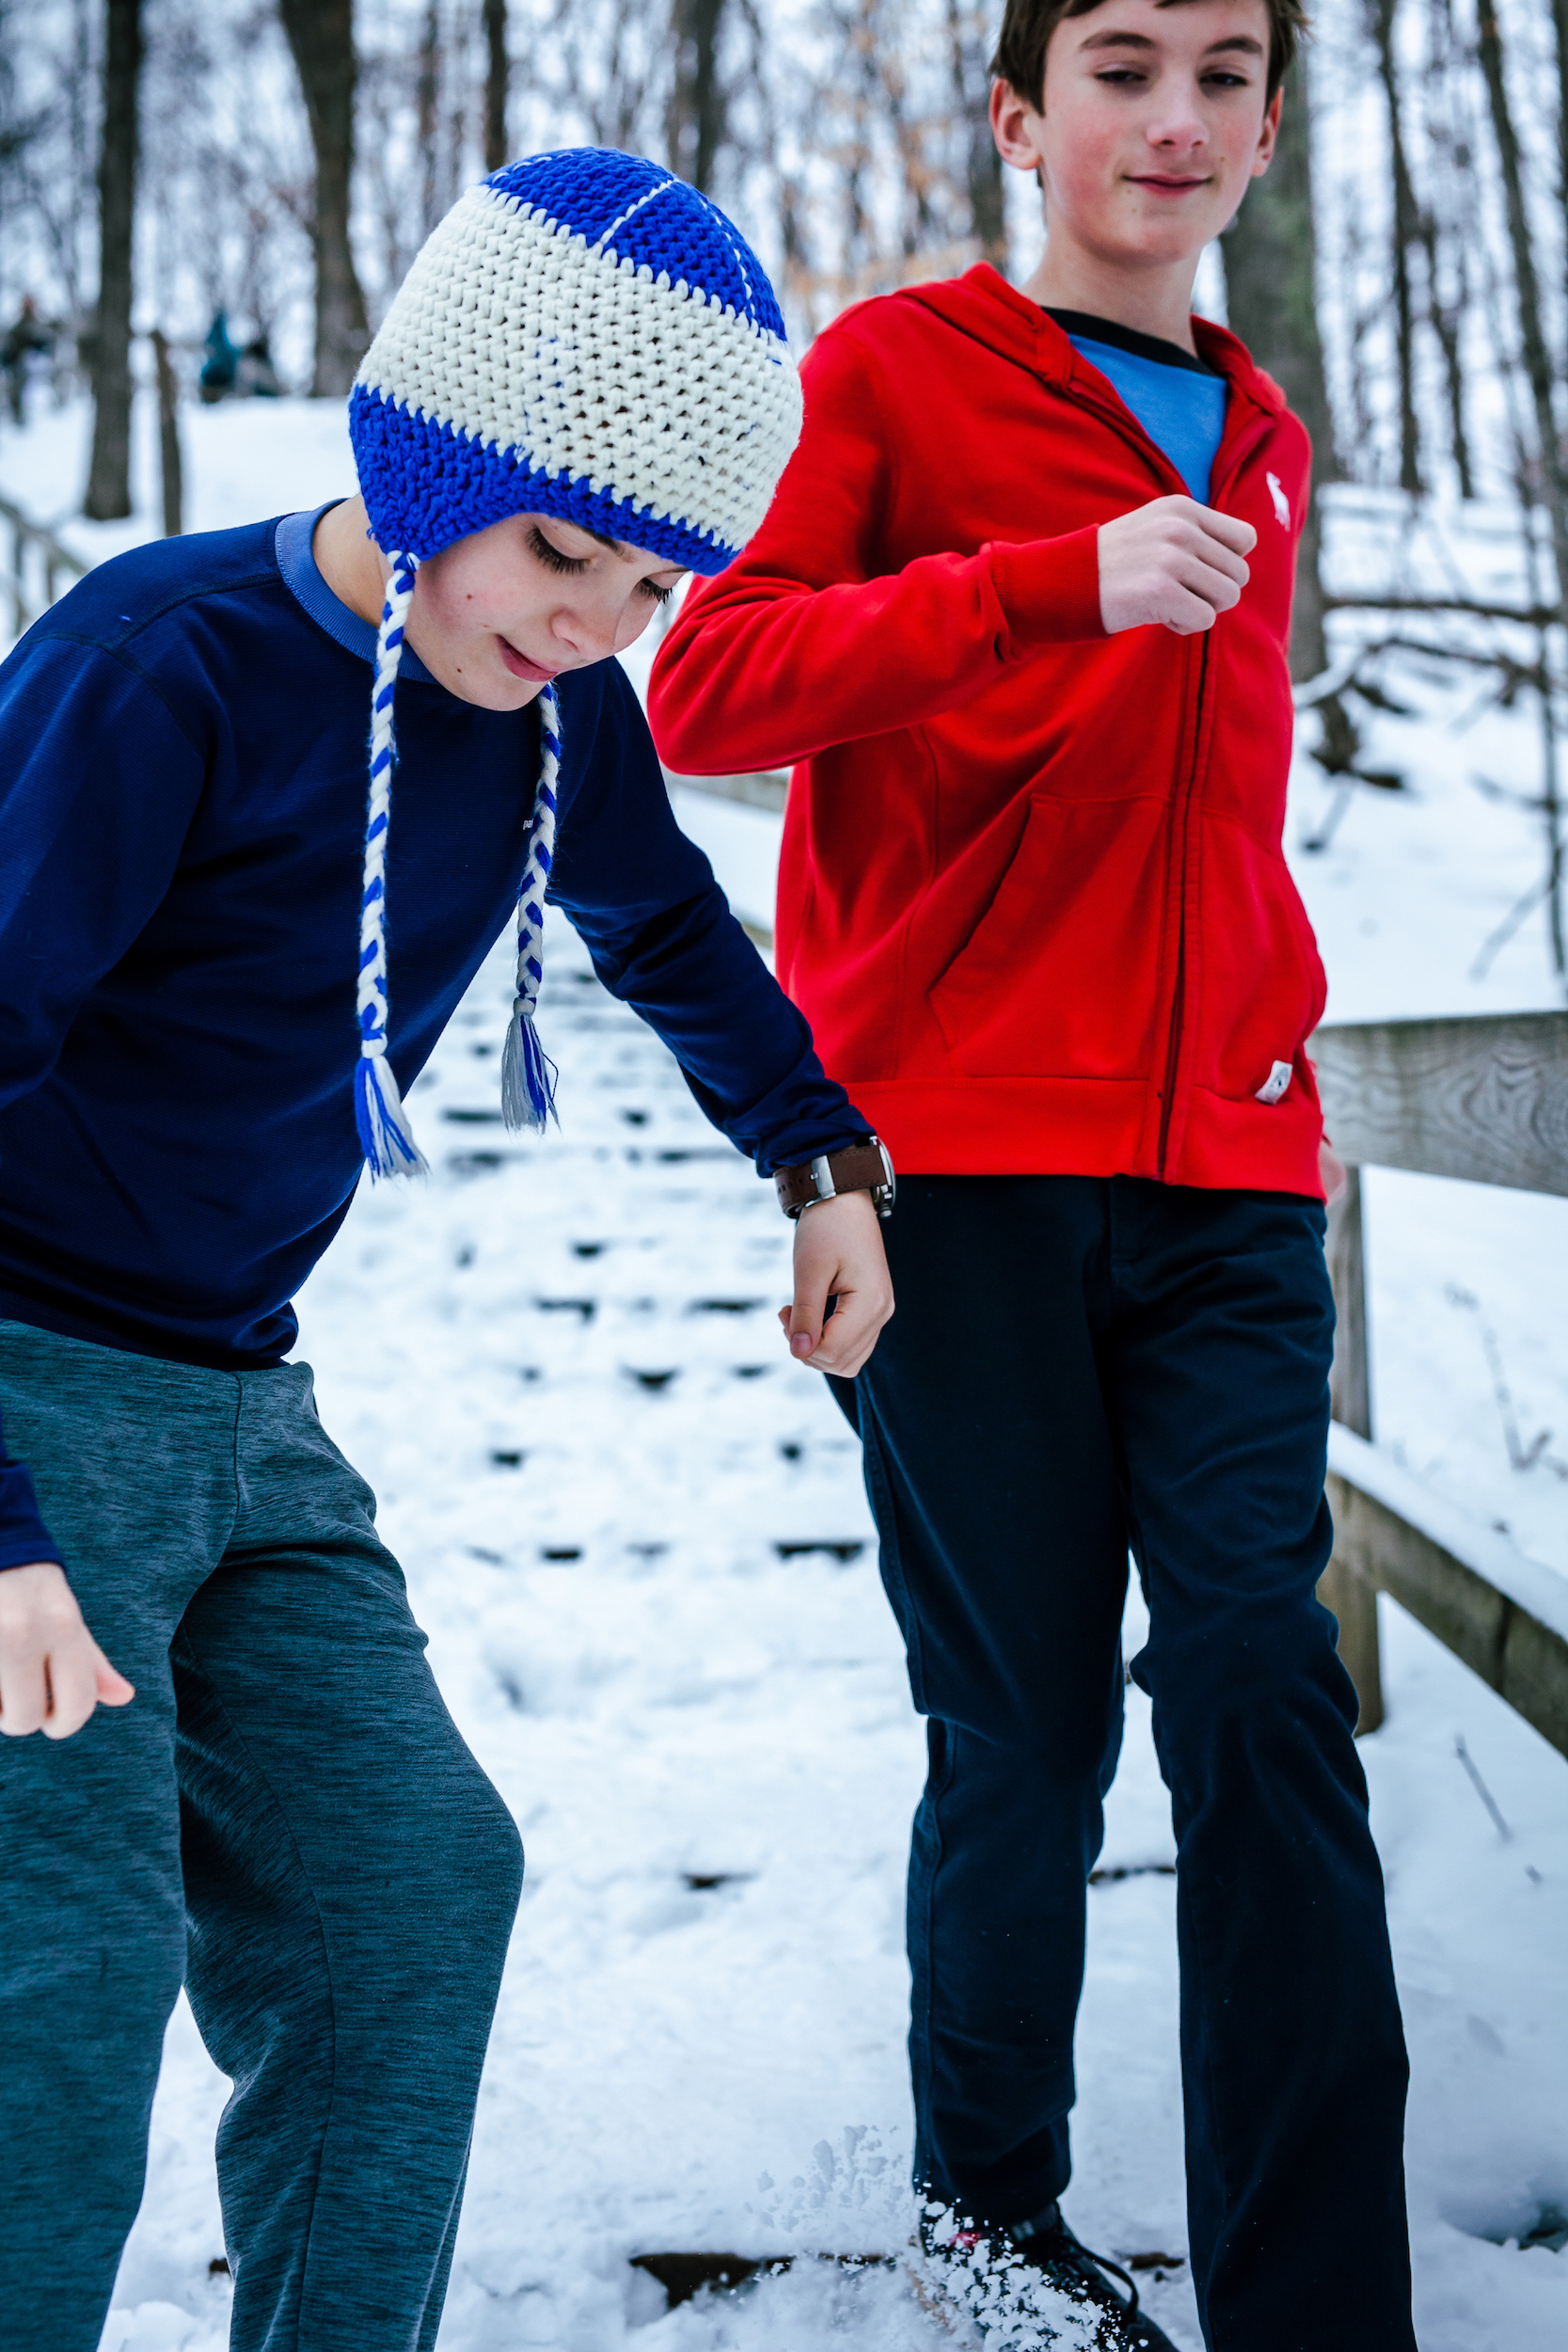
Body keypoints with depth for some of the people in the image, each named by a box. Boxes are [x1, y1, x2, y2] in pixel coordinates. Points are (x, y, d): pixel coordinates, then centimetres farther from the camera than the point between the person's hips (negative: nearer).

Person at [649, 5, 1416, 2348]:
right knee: (1028, 1725, 2)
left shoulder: (1261, 447, 19)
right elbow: (701, 685, -11)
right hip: (958, 1162, -4)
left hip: (1221, 1183, 4)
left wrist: (1281, 1032, 16)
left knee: (1265, 1687, -6)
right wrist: (1052, 580, -21)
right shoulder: (895, 368, 2)